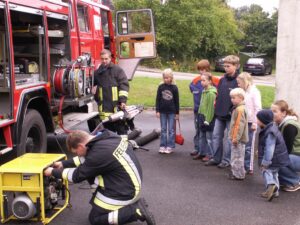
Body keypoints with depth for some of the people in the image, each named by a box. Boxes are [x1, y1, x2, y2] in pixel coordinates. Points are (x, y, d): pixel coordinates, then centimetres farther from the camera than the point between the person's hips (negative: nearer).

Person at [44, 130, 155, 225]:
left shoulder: (99, 154, -28)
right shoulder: (107, 136, -3)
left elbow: (77, 176, -12)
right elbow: (87, 158, 15)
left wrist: (54, 172, 3)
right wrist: (63, 163, 16)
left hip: (123, 192, -8)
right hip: (130, 183, 8)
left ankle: (136, 211, -4)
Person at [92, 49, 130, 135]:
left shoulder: (118, 70, -2)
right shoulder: (97, 72, 11)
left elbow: (124, 85, -9)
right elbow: (93, 84, 30)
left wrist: (123, 100, -15)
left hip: (116, 104, -4)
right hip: (104, 106, 4)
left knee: (121, 127, 3)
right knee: (107, 126, 10)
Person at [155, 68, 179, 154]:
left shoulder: (174, 87, -4)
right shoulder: (161, 87, 0)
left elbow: (177, 101, 1)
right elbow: (158, 99, 2)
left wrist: (177, 113, 1)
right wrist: (157, 111, -2)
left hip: (171, 111, -2)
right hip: (162, 111, 2)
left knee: (171, 129, 3)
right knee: (163, 129, 8)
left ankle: (170, 146, 10)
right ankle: (162, 146, 14)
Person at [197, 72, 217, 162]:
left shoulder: (211, 93, -17)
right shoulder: (204, 91, 11)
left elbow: (211, 107, -19)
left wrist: (207, 120, -19)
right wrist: (200, 116, 13)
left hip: (208, 118, -9)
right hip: (202, 116, 9)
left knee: (208, 137, 0)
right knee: (202, 137, 16)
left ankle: (209, 154, 8)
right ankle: (202, 152, 26)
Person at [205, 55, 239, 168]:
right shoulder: (222, 80, 10)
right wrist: (216, 107, 11)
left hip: (231, 115, -6)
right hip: (219, 114, 6)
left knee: (229, 138, 5)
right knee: (216, 135, 9)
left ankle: (226, 160, 15)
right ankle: (216, 158, 20)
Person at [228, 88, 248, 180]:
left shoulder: (240, 109, -19)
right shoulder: (237, 108, 13)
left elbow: (240, 125, -23)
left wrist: (236, 137, -22)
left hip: (238, 139, -10)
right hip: (236, 138, 10)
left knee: (237, 156, -2)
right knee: (235, 156, 18)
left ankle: (238, 174, 6)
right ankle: (235, 172, 29)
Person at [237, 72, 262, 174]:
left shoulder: (254, 92, -9)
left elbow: (258, 108, -13)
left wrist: (255, 123, -15)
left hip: (250, 123, -7)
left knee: (248, 147, 0)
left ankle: (249, 168, 8)